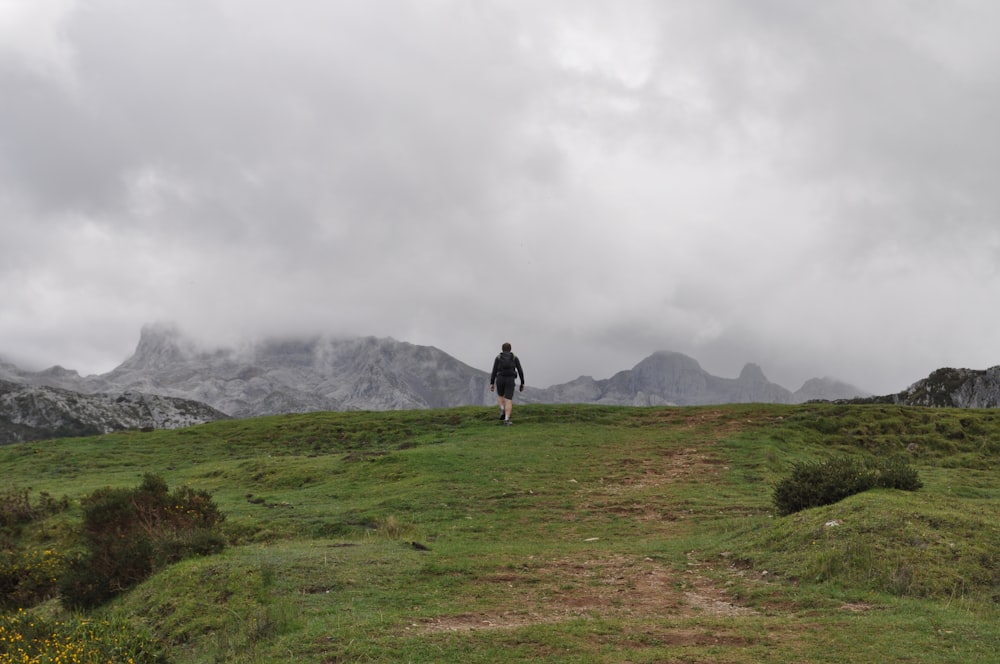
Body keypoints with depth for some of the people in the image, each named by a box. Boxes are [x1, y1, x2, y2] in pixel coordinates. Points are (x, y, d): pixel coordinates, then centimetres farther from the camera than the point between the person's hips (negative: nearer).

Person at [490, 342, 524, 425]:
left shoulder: (498, 357, 3)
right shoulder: (515, 357, 5)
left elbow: (494, 371, -1)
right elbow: (520, 371, 3)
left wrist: (491, 384, 1)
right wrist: (522, 383, 8)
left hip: (500, 379, 1)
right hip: (510, 381, -1)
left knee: (500, 395, 27)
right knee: (508, 400, -1)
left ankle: (503, 410, 2)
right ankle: (506, 419, -15)